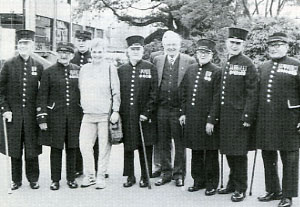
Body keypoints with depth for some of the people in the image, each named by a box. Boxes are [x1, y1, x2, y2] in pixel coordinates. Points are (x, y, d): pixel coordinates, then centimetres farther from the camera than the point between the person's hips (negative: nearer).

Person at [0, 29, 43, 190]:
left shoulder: (38, 66, 4)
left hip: (32, 114, 0)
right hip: (13, 114, 0)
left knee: (32, 147, 5)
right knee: (15, 148, 6)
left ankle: (33, 178, 18)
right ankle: (16, 180, 18)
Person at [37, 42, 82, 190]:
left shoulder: (78, 71, 7)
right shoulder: (49, 72, 0)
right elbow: (42, 96, -1)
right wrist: (42, 118, -6)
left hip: (74, 116, 2)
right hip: (55, 115, -2)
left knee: (72, 147, 8)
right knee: (56, 147, 3)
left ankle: (71, 178, 20)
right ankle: (55, 180, 14)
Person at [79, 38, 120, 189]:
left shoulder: (110, 69, 1)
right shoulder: (84, 69, 12)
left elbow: (116, 92, -1)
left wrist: (115, 110, -7)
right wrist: (82, 106, 13)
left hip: (105, 114, -3)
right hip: (88, 114, 3)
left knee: (104, 147, 2)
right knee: (84, 145, 0)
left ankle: (101, 177, 13)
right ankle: (89, 176, 14)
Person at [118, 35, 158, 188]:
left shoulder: (150, 68, 1)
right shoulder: (121, 70, 9)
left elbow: (153, 92, -3)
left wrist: (146, 112, -11)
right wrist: (117, 113, 1)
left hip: (144, 116, -2)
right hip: (126, 116, 2)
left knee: (145, 147, 4)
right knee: (128, 147, 8)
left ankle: (145, 177, 16)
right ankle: (130, 176, 20)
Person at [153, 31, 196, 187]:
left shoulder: (189, 61, 0)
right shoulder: (157, 60, 10)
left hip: (179, 108, -3)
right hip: (161, 108, 3)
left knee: (180, 143, 6)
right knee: (162, 143, 10)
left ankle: (179, 174, 19)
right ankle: (166, 173, 23)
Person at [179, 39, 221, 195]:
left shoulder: (216, 72, -7)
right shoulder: (190, 70, 11)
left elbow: (217, 99, -11)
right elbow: (185, 93, 15)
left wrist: (211, 120, -15)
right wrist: (183, 113, 9)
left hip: (208, 119, -5)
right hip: (192, 118, 5)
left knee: (211, 152, 4)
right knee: (196, 151, 14)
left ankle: (211, 184, 16)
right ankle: (198, 181, 26)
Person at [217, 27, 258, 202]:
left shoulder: (247, 64, -9)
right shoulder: (227, 64, 13)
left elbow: (252, 94, -13)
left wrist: (247, 117, -17)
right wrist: (219, 115, 15)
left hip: (240, 117, -7)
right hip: (226, 116, 7)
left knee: (239, 153, 0)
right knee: (229, 152, 14)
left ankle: (241, 189, 12)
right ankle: (232, 183, 28)